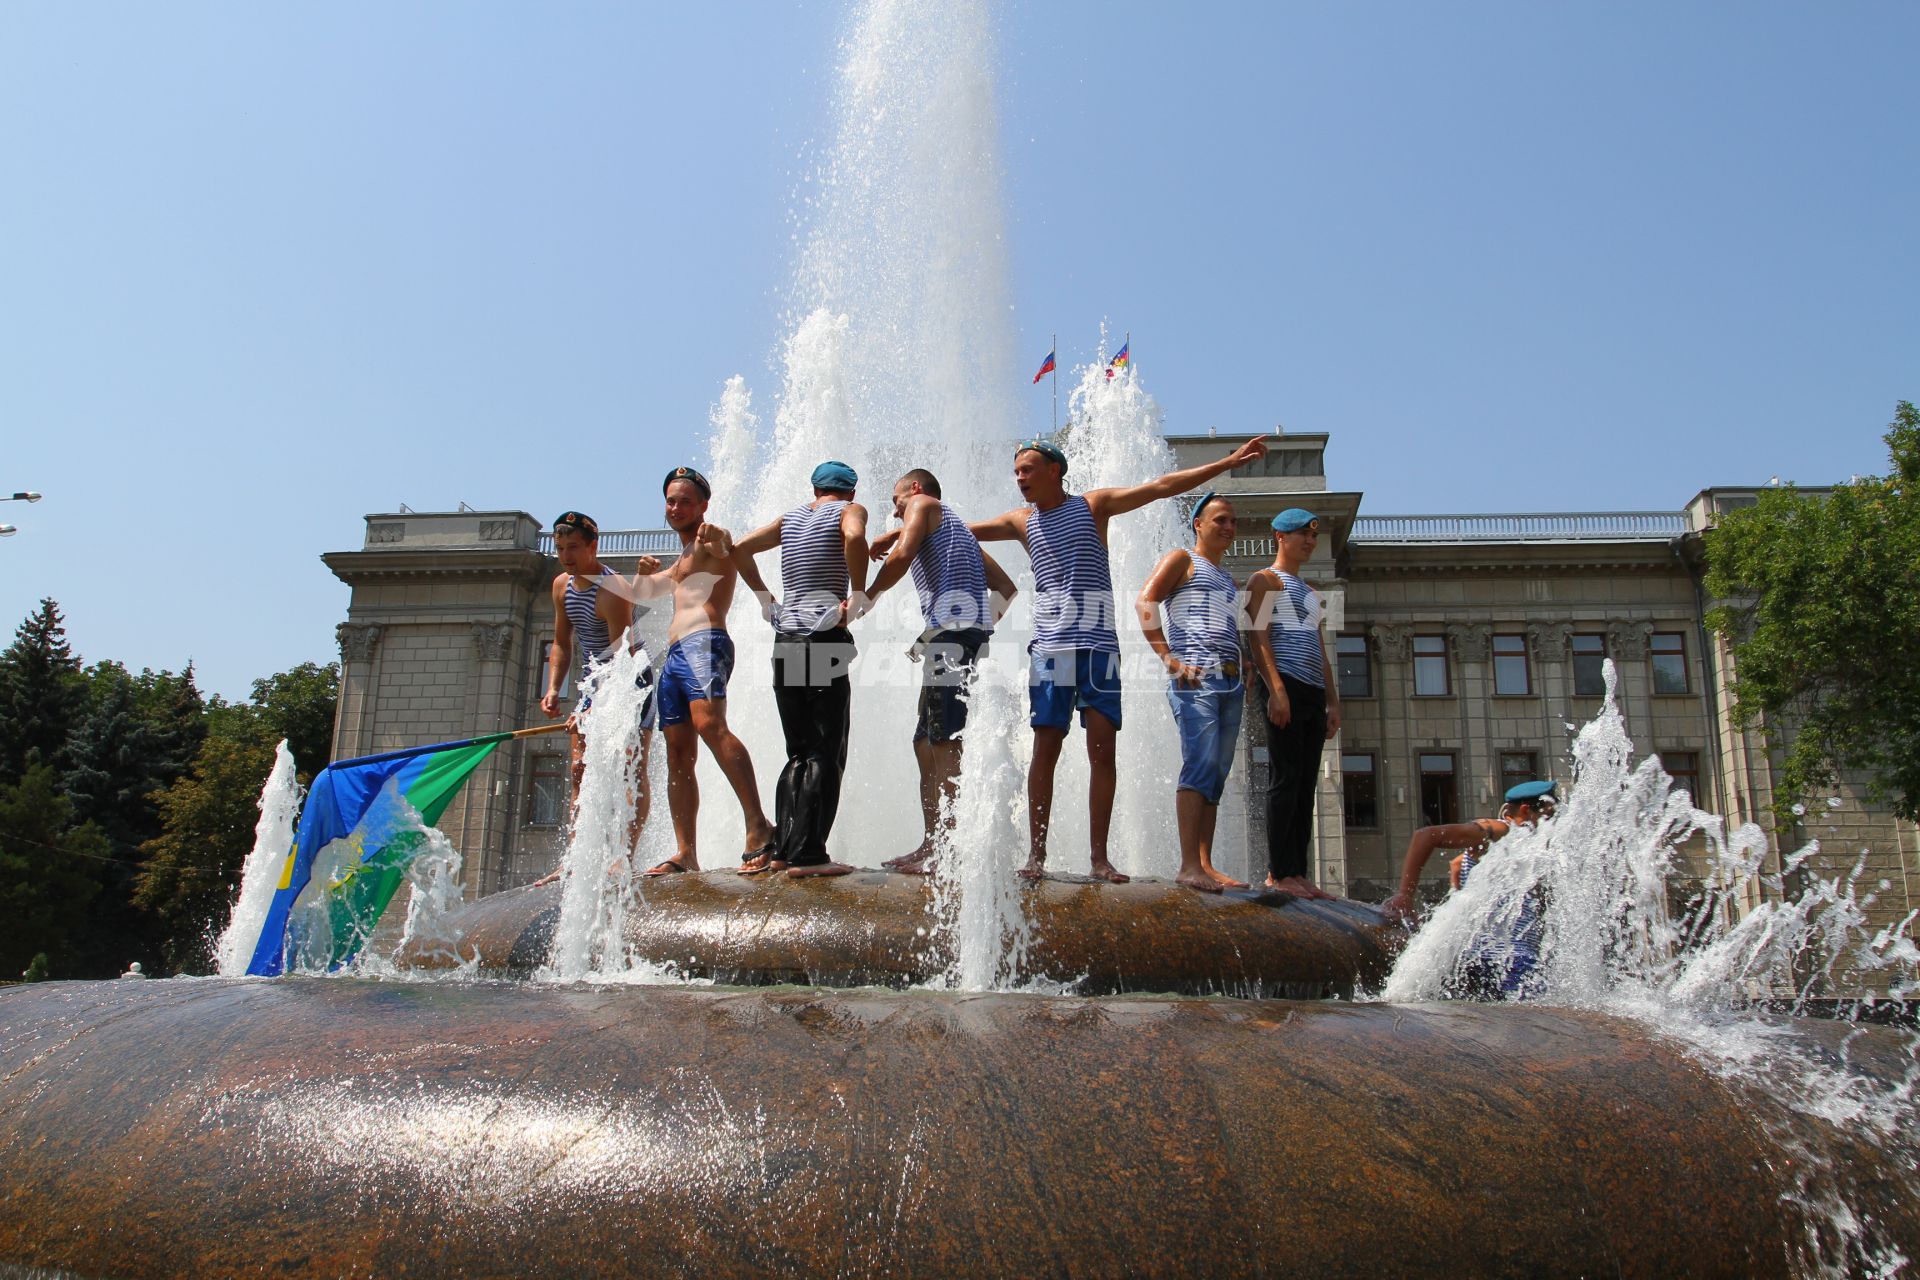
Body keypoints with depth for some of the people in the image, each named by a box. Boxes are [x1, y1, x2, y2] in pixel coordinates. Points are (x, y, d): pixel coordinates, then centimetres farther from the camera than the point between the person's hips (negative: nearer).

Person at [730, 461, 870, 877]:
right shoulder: (850, 510, 3)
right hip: (824, 639, -6)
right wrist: (858, 595, -13)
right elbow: (854, 537, -20)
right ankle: (807, 854, -8)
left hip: (785, 640, 6)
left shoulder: (791, 518, 18)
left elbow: (740, 548, 16)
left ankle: (781, 849, 8)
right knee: (826, 755, -3)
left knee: (798, 753, 13)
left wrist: (765, 597, 16)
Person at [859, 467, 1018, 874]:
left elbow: (902, 555, -11)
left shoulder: (923, 504, 9)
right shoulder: (957, 527, 33)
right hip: (971, 634, 9)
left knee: (944, 745, -13)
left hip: (951, 630, -9)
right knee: (925, 744, 11)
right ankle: (932, 846, 12)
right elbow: (1006, 588, 29)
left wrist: (867, 597, -1)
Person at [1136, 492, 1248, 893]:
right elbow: (1145, 603, -7)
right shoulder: (1182, 560, 6)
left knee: (1216, 774, 3)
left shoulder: (1228, 580, 30)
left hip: (1230, 681, 8)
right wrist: (1170, 659, -15)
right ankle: (1189, 865, -22)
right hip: (1195, 678, -8)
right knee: (1201, 764, -18)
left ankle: (1205, 864, 4)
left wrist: (1247, 675, 17)